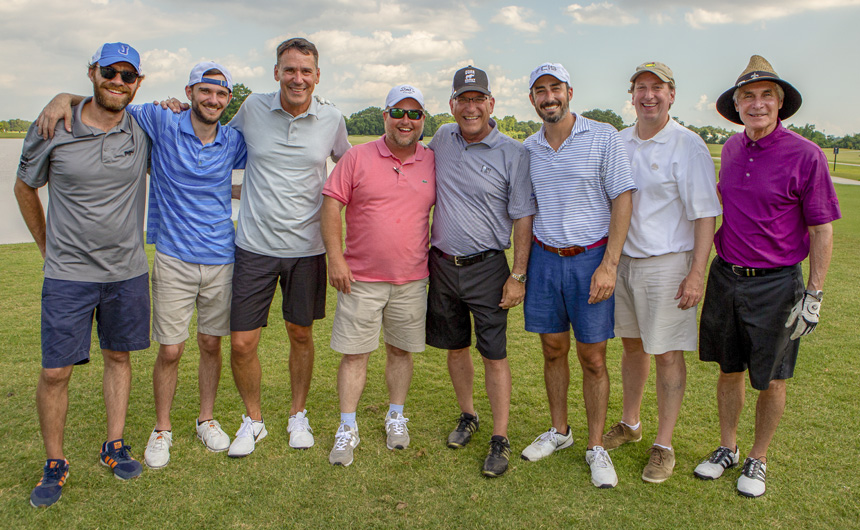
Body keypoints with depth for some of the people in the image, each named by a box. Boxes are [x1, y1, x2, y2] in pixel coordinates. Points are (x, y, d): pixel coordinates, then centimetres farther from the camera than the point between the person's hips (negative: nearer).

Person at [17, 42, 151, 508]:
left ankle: (114, 447, 29)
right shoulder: (52, 130, -5)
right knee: (54, 372, 1)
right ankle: (55, 463, 21)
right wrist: (46, 244, 12)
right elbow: (24, 188, 10)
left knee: (118, 357, 13)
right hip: (68, 274, -2)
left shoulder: (143, 132, -1)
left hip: (128, 270, 2)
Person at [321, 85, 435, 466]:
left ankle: (396, 417, 32)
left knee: (401, 350, 13)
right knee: (354, 353, 3)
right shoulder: (357, 157, -2)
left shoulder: (434, 162, 5)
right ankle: (347, 428, 17)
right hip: (361, 278, -2)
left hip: (412, 280, 2)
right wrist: (336, 258, -10)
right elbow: (331, 206, -4)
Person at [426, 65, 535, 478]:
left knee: (494, 355, -1)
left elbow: (523, 218, -6)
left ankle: (500, 440, 10)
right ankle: (467, 417, 34)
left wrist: (518, 275, -11)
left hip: (486, 268, -4)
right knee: (455, 348, 15)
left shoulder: (513, 154, -7)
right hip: (442, 264, 4)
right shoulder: (442, 139, 5)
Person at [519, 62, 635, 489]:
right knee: (553, 350, 12)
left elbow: (622, 200, -8)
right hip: (544, 258, 4)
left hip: (590, 258, -3)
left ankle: (596, 447, 18)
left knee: (593, 358, 3)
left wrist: (609, 265, -14)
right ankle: (559, 431, 31)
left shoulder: (603, 137, -5)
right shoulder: (528, 149, 7)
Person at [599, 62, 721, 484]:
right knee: (632, 345, 16)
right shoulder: (618, 143, 8)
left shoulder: (688, 146, -9)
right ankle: (629, 424, 34)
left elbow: (705, 215, -11)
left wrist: (697, 274, -16)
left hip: (667, 265, -5)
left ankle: (664, 445, 15)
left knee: (667, 353, 1)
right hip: (622, 260, 5)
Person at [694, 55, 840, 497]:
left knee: (771, 380, 9)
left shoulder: (805, 155, -12)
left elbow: (822, 231, -9)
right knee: (728, 369, 15)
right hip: (725, 276, 5)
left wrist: (814, 295, -12)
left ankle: (757, 460, 28)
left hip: (775, 282, -4)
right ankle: (727, 448, 33)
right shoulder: (731, 149, 4)